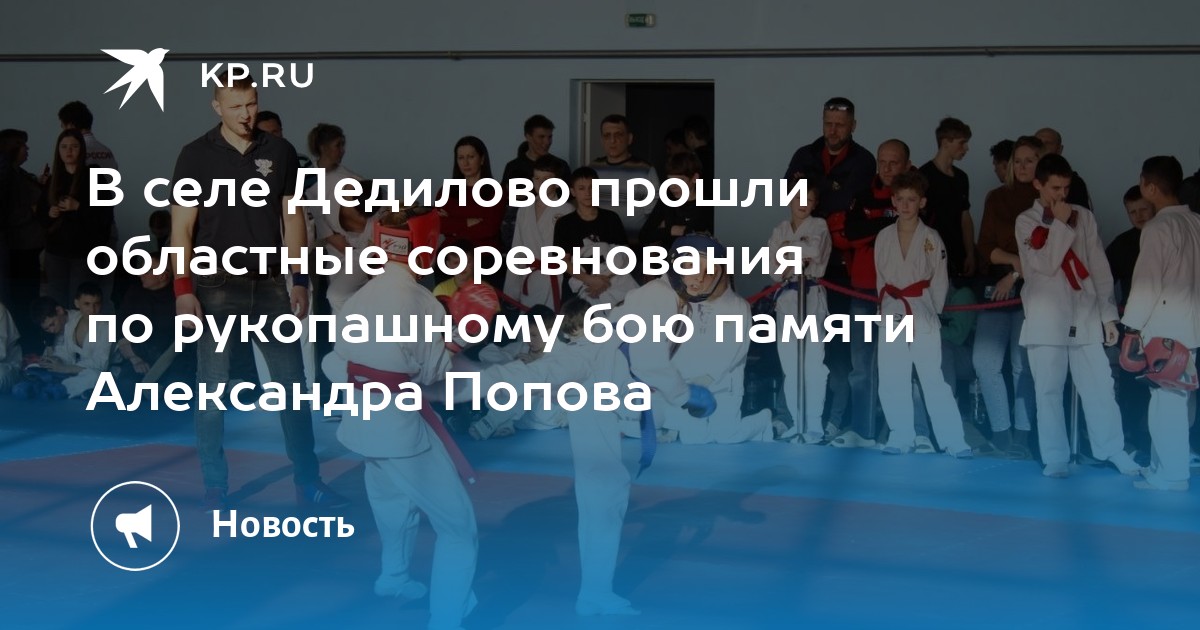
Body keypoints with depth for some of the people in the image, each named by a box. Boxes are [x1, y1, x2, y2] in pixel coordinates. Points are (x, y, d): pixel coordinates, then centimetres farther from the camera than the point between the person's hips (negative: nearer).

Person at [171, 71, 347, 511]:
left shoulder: (279, 153, 6)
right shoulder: (197, 155, -2)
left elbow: (293, 219, 9)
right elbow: (181, 227, -3)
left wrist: (299, 281, 5)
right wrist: (183, 288, -11)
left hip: (269, 284, 2)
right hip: (216, 287, -2)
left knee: (293, 382, 3)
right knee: (212, 387, 2)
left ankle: (308, 482, 11)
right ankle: (215, 487, 13)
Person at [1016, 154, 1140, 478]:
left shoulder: (1084, 217, 9)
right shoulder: (1026, 222, 1)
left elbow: (1099, 268, 10)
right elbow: (1047, 265, -13)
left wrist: (1108, 314, 6)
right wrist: (1060, 224, -9)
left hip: (1085, 316, 2)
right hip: (1046, 319, -2)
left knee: (1099, 387, 0)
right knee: (1049, 390, 1)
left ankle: (1113, 450, 12)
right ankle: (1056, 458, 8)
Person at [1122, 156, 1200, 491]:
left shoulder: (1157, 227, -12)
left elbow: (1147, 281, -14)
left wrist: (1133, 325, -7)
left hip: (1165, 326, -7)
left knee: (1166, 400, -2)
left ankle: (1169, 474, 2)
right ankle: (1168, 469, 16)